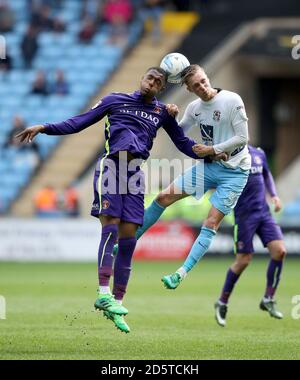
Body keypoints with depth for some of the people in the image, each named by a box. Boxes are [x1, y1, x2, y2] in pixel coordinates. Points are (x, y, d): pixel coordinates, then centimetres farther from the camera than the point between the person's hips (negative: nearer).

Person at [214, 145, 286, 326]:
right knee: (243, 260, -5)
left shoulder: (259, 153, 11)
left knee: (280, 250, -10)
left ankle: (268, 299, 3)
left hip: (264, 211, 5)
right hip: (244, 214, -5)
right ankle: (222, 303, 14)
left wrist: (274, 195, 14)